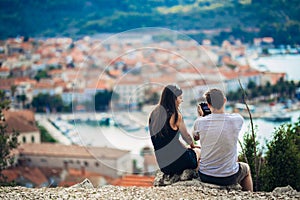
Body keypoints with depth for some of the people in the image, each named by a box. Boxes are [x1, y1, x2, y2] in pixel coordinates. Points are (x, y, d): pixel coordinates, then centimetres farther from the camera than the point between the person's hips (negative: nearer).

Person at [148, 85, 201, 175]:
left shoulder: (154, 113, 3)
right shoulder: (175, 115, -16)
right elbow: (185, 136, -1)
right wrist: (192, 145, 23)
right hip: (177, 160, -6)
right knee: (198, 151, 25)